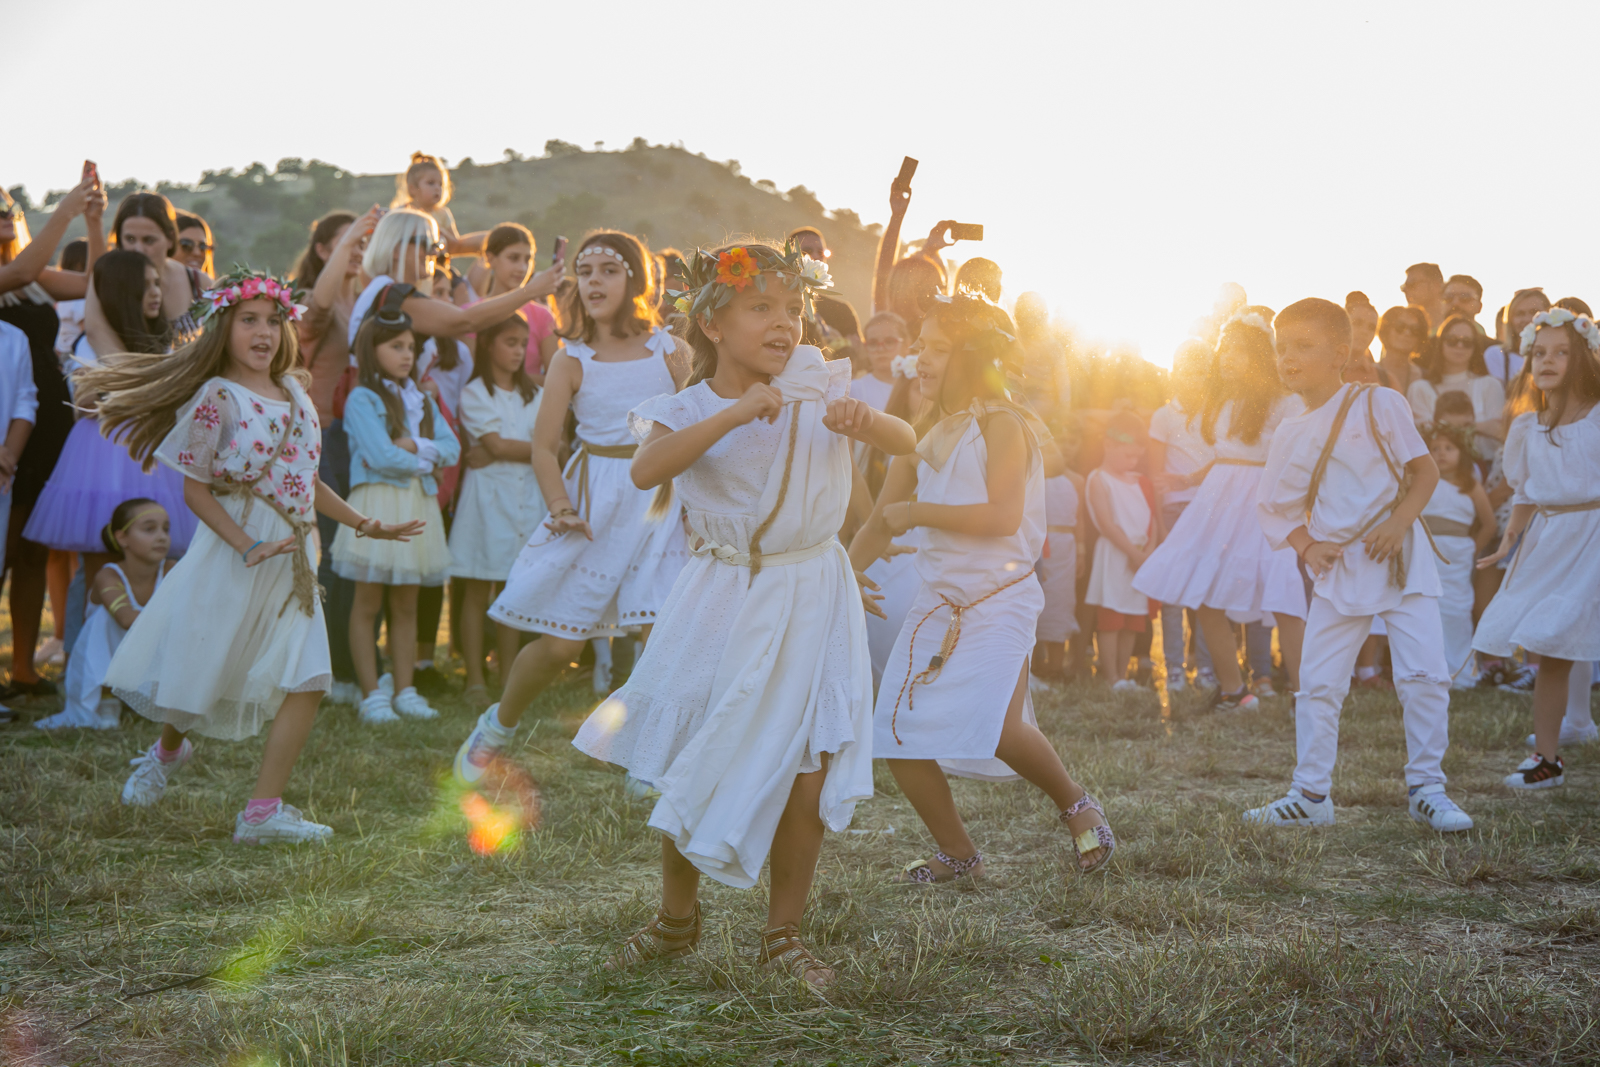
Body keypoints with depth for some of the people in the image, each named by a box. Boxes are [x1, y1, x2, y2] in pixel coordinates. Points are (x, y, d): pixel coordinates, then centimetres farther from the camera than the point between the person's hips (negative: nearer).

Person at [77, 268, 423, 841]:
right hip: (233, 553, -6)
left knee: (306, 680, -5)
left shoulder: (293, 390, 9)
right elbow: (195, 488, -11)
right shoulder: (217, 397, -10)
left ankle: (263, 809, -2)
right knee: (203, 673, 5)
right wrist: (248, 547, -20)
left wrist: (364, 524, 15)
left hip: (291, 558, 6)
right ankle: (167, 750, 39)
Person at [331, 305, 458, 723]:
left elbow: (451, 449, 5)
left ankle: (404, 690, 13)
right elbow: (382, 457, -15)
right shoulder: (362, 398, -4)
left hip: (418, 507, 6)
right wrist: (425, 464, -1)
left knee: (406, 604, 8)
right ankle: (371, 694, 3)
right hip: (377, 504, -6)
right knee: (368, 602, -1)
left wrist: (414, 445, -11)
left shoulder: (421, 399, 16)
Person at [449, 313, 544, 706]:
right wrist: (535, 448, 0)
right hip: (488, 495, -4)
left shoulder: (533, 395, 13)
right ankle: (475, 681, 3)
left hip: (527, 495, 4)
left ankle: (508, 679, 12)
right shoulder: (475, 393, -1)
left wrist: (498, 454, -10)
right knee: (477, 594, -1)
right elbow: (497, 444, -11)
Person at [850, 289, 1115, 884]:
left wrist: (917, 512, -15)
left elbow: (1003, 516, -21)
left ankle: (1075, 804, 5)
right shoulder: (923, 437, 12)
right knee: (899, 737, -2)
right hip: (938, 600, 7)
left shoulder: (1002, 424, -8)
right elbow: (881, 523, 22)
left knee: (996, 726, -24)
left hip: (1000, 599, -7)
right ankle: (958, 855, 16)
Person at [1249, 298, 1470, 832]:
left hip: (1401, 560, -3)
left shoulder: (1379, 404, -6)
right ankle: (1310, 794, 11)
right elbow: (1270, 504, 16)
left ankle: (1426, 788, 7)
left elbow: (1425, 470, -3)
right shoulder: (1290, 434, 5)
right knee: (1317, 682, 1)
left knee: (1424, 674, -7)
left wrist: (1399, 522, -17)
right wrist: (1304, 544, -1)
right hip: (1337, 569, 4)